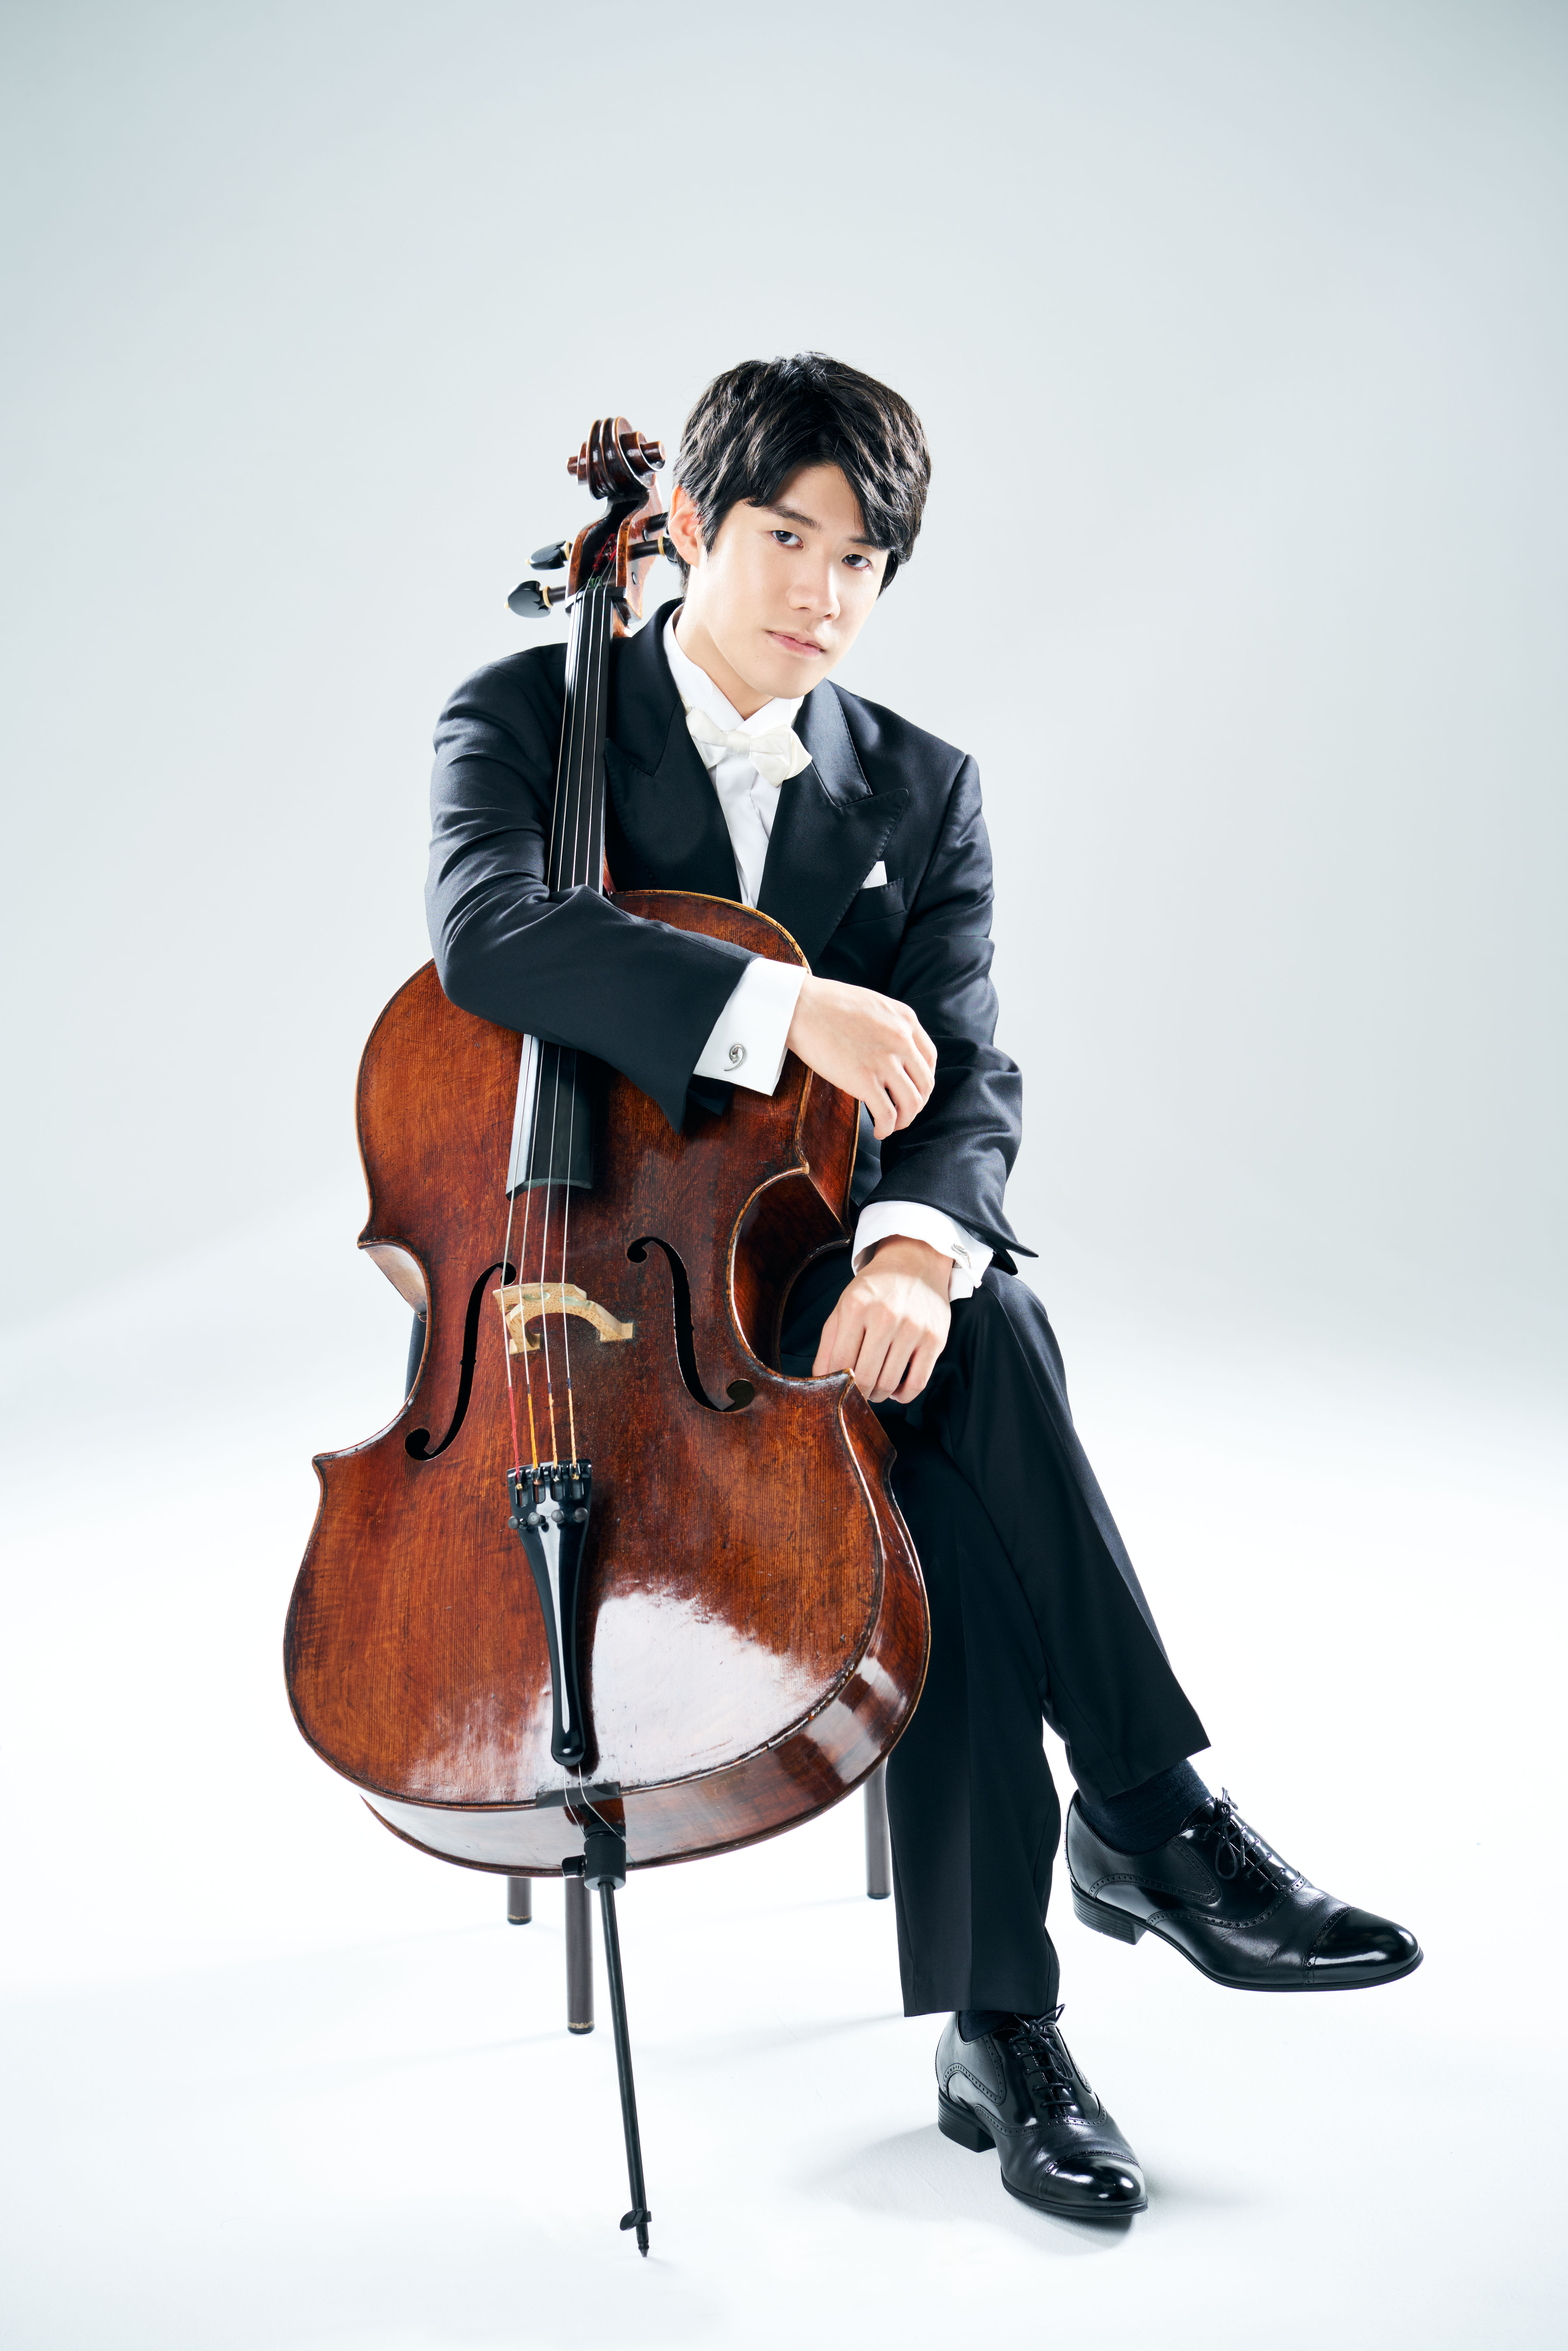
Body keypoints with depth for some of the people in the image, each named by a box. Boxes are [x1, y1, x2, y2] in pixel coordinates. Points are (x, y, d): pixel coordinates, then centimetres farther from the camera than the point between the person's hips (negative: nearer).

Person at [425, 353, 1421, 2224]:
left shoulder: (922, 793, 8)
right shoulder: (528, 715, 0)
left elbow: (967, 1079, -5)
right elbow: (487, 930, -23)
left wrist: (915, 1243, -28)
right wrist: (785, 1005, -32)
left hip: (826, 1271, 3)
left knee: (966, 1412, -31)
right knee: (978, 1377, -31)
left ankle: (996, 2027, -23)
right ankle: (1155, 1817, -20)